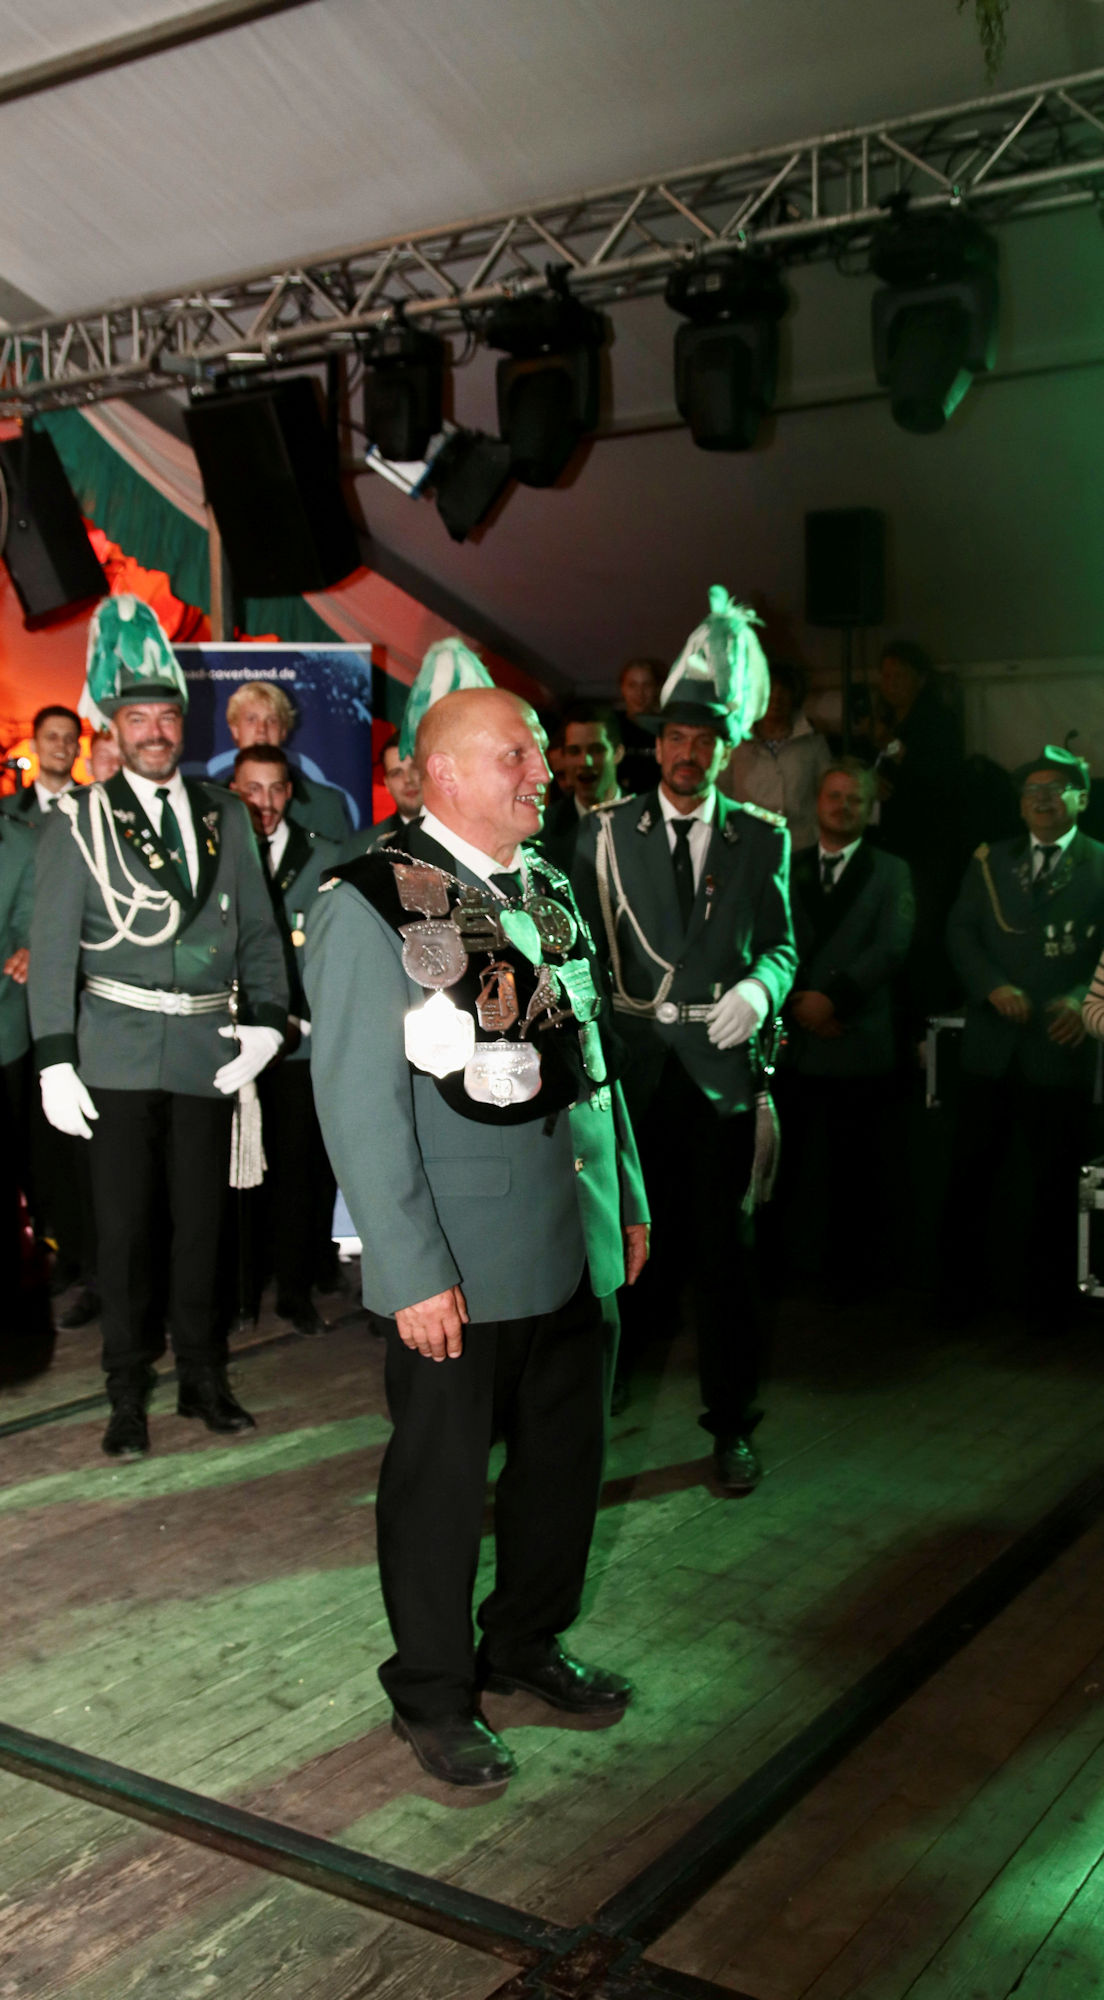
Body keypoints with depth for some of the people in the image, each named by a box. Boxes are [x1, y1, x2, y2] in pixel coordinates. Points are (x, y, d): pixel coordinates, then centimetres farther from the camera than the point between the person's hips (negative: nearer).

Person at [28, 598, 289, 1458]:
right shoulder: (80, 821, 0)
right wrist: (55, 1061, -8)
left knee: (202, 1219, 10)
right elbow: (52, 946, -2)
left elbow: (259, 929, 10)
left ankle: (204, 1378, 23)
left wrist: (266, 1019, -3)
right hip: (120, 1051, -2)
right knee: (127, 1226, 3)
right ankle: (129, 1394, 15)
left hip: (209, 1049, 3)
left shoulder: (226, 816, 9)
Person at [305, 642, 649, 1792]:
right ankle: (432, 1694, 28)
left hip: (576, 1252, 7)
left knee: (566, 1459, 18)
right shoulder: (371, 907, -12)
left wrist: (627, 1201, 17)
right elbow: (358, 1107, -15)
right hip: (459, 1273, -7)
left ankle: (528, 1644, 40)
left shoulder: (548, 890, 11)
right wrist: (414, 1272, -18)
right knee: (441, 1480, 8)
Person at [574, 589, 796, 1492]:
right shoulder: (606, 832, 7)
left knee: (724, 1246, 3)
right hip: (629, 1060, 0)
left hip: (719, 1063, 0)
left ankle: (731, 1423, 16)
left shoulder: (761, 838, 8)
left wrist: (758, 985, -15)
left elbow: (780, 941, 6)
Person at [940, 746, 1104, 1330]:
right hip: (990, 1045, 2)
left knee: (1055, 1182, 7)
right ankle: (959, 1292, 19)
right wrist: (993, 986, -11)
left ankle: (1046, 1299, 21)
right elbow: (960, 932, 5)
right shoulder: (990, 861, 10)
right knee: (969, 1173, 7)